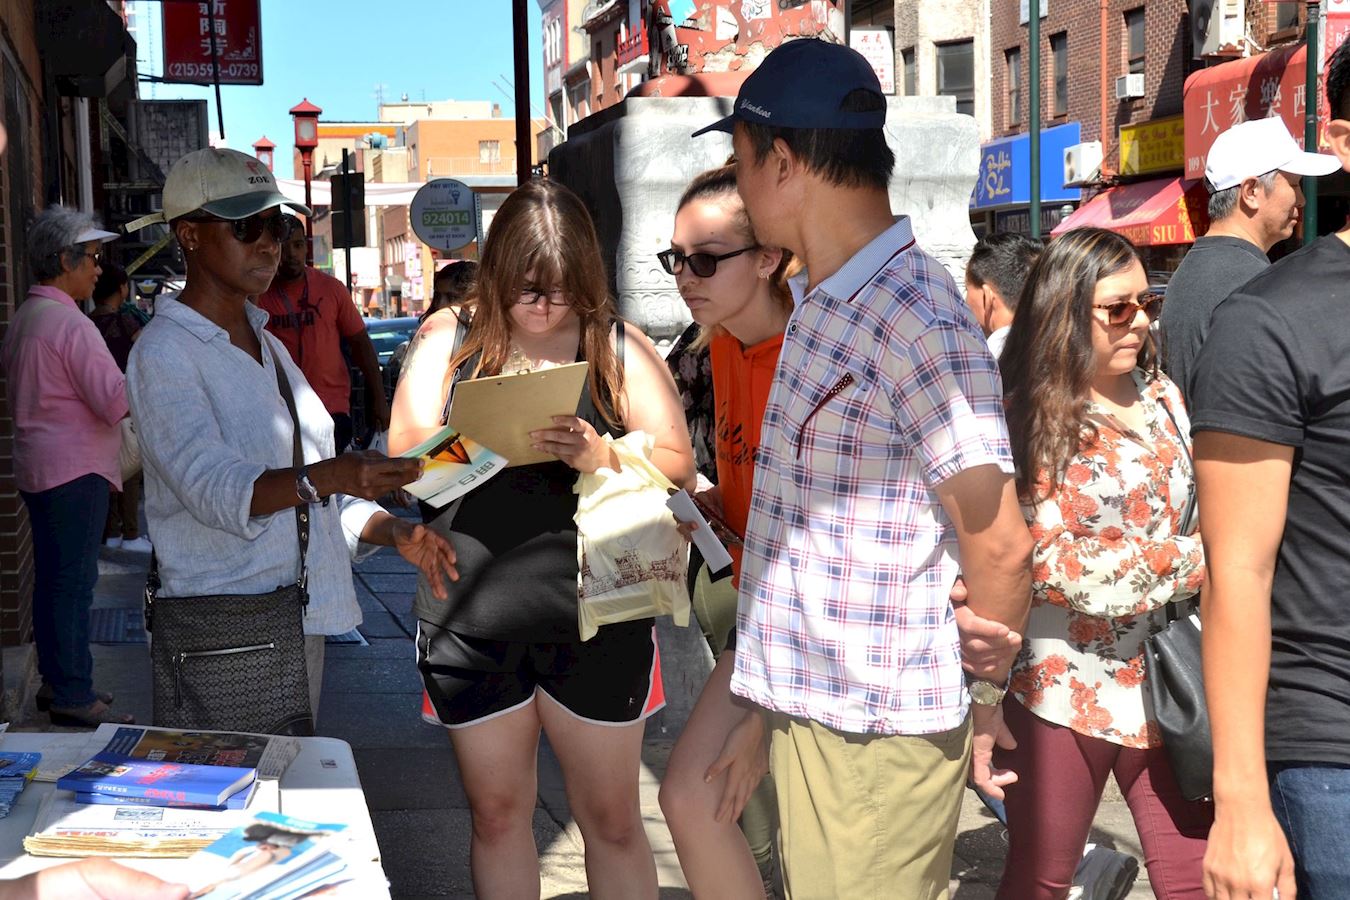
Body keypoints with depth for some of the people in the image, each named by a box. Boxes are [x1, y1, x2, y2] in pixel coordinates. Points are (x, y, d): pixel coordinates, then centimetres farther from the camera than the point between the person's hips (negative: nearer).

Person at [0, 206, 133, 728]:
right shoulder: (69, 324, -17)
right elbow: (116, 401, -22)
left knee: (52, 578, 15)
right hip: (75, 469, -10)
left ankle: (56, 679, 24)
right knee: (74, 582, -6)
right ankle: (73, 695, -3)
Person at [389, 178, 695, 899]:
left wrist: (601, 455, -21)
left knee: (611, 817, 8)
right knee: (497, 812, 13)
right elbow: (406, 458, -1)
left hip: (593, 616, -1)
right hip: (471, 617, 1)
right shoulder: (450, 340, 5)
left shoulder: (619, 348, 2)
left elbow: (678, 468, -2)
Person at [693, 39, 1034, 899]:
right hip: (809, 700, 9)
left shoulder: (916, 319, -21)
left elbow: (1000, 543, -20)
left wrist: (985, 693, -6)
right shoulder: (821, 304, 10)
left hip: (872, 729, -9)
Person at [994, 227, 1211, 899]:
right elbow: (1051, 564, -16)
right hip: (1062, 690, -4)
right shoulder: (1023, 417, -8)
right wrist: (1194, 562, -15)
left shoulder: (1163, 396, 9)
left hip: (1168, 682, 4)